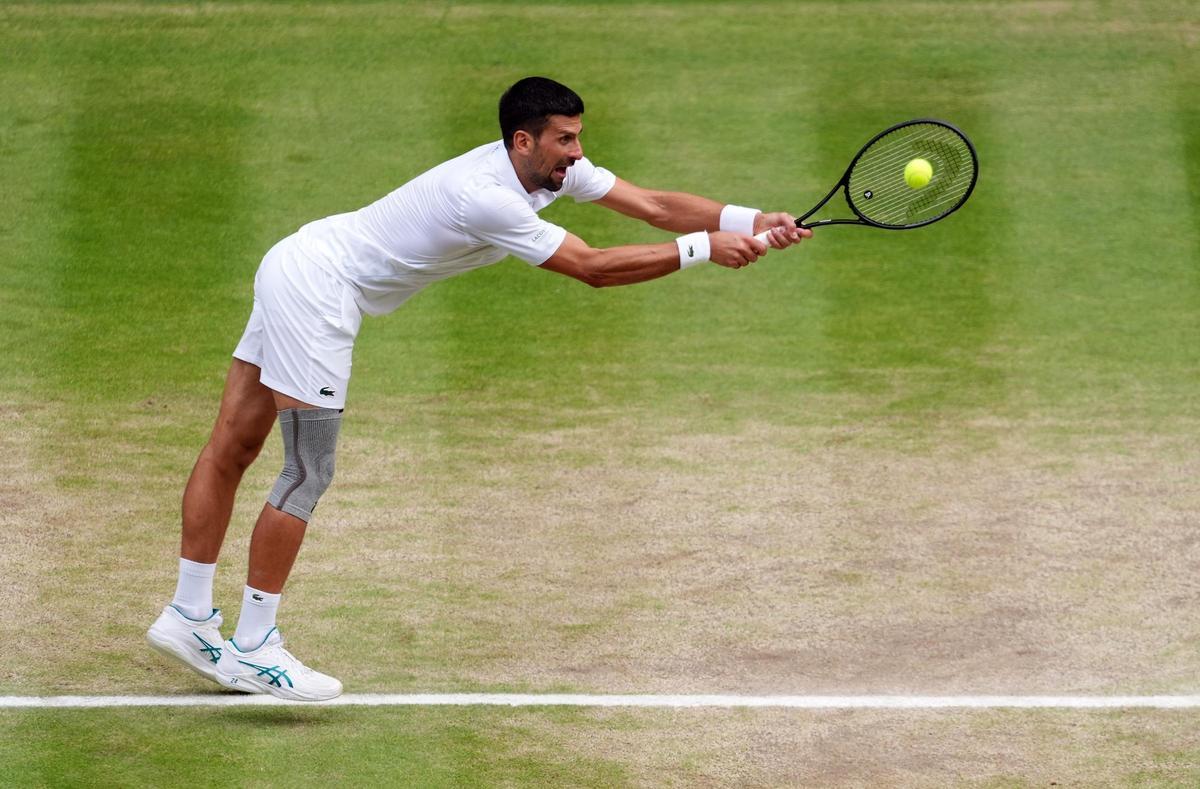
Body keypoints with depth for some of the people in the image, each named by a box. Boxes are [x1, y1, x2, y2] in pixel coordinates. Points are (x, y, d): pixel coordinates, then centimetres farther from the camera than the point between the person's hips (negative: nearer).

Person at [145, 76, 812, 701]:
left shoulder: (552, 167, 1)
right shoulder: (488, 197, -27)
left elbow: (655, 205, -1)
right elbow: (593, 269, -25)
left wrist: (754, 223, -12)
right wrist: (702, 249, -22)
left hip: (296, 263, 10)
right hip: (315, 289, -10)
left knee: (233, 448, 11)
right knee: (307, 476, -5)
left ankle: (188, 617, 16)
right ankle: (252, 650, 2)